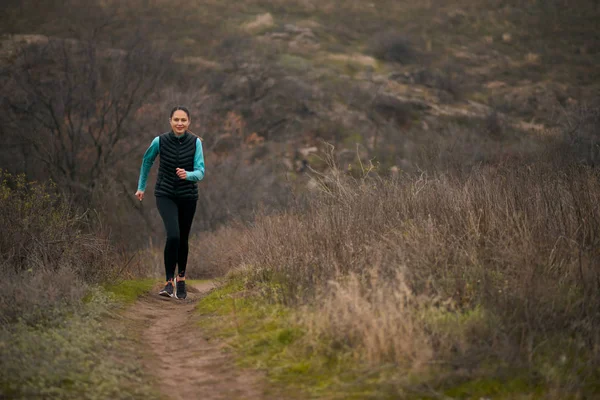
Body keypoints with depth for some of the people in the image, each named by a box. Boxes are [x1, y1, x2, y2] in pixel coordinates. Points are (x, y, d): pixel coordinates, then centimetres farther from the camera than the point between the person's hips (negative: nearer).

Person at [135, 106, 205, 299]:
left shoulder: (195, 142, -12)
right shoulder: (160, 141, -12)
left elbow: (200, 172, -15)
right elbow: (147, 160, 7)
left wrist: (187, 175, -37)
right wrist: (141, 187, 15)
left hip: (188, 196, 2)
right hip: (165, 195, -2)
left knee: (183, 239, 14)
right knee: (173, 236, -22)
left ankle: (181, 279, 36)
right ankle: (169, 282, -12)